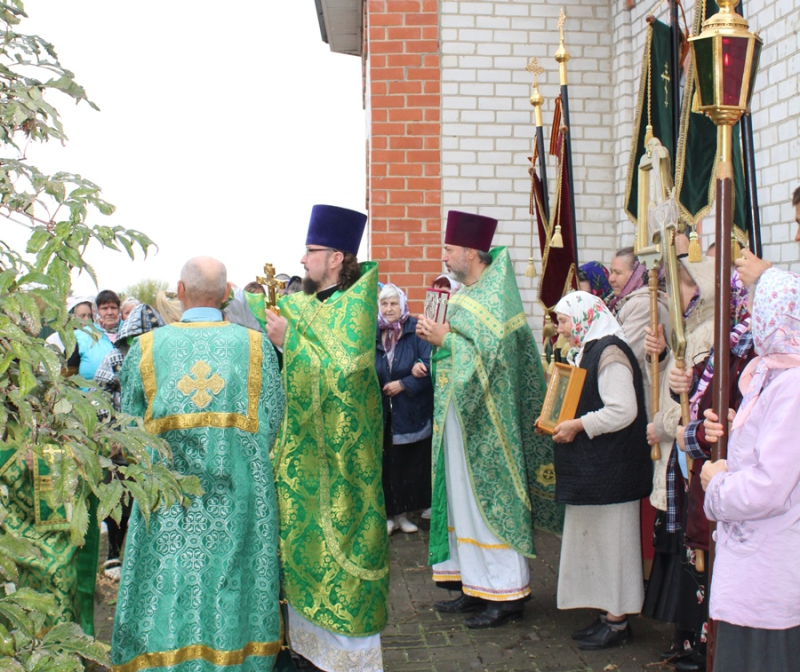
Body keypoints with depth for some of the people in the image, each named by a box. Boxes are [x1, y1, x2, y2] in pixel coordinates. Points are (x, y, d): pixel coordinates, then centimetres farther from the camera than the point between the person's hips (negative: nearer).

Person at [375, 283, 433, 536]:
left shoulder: (416, 331, -5)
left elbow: (430, 368, -11)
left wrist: (403, 385, -15)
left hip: (411, 413, -2)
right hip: (381, 413, 2)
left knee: (410, 463, 6)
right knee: (385, 465, 3)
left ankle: (402, 513, 19)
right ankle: (388, 514, 16)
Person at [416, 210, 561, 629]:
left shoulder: (494, 296, -14)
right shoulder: (467, 295, 14)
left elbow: (490, 354, -23)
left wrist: (446, 339, -19)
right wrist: (437, 337, 4)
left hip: (483, 420, -9)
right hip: (460, 416, 9)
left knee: (487, 500, -5)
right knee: (464, 499, 12)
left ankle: (507, 594, 4)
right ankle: (476, 585, 20)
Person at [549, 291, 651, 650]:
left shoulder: (609, 352, -16)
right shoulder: (589, 351, 15)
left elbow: (623, 411, -26)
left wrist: (577, 426, -19)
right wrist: (560, 421, 9)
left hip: (610, 468, -10)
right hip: (591, 468, 10)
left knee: (611, 539, -2)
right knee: (595, 539, 13)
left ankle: (617, 621, 7)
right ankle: (607, 612, 22)